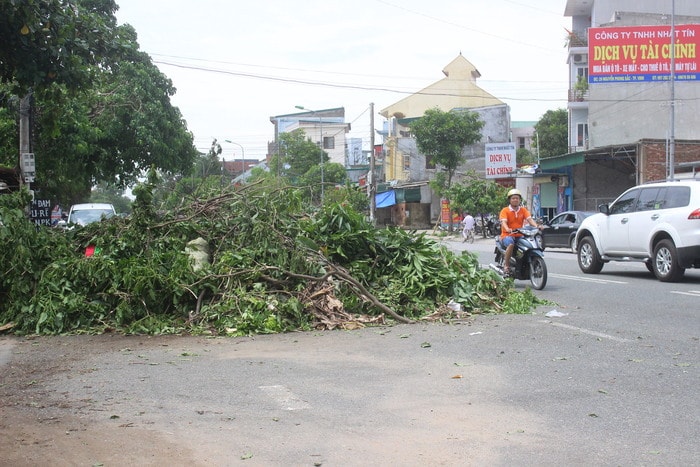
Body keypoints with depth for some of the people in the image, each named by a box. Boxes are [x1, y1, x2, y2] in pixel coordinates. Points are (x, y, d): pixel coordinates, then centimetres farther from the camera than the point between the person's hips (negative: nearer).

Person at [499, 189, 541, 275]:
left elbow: (529, 219, -2)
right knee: (511, 244, -37)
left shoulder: (523, 210, 13)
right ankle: (506, 265, -24)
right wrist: (507, 229, -37)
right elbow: (503, 222, -15)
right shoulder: (505, 210, 1)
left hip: (520, 236, 4)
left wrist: (536, 226, -23)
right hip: (507, 235, -4)